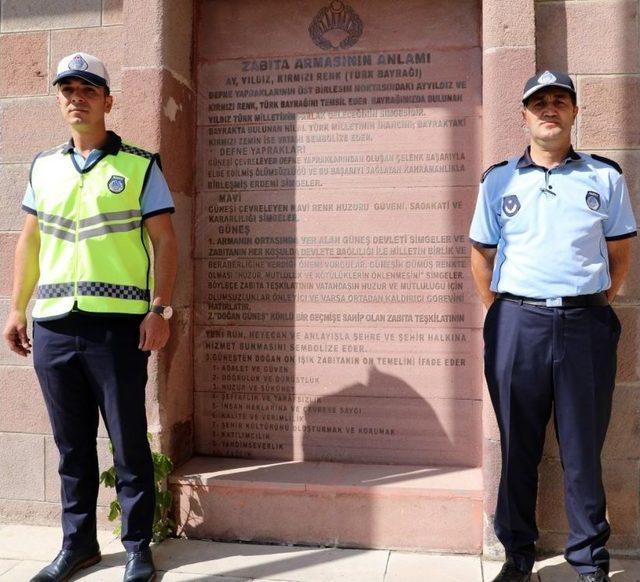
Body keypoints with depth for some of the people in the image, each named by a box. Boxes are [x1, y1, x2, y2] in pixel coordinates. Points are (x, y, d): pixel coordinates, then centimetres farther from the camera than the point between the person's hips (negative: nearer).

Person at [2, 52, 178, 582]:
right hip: (52, 326, 5)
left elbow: (165, 241, -2)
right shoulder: (44, 167, 15)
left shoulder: (139, 166, 2)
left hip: (119, 325, -4)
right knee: (71, 443, 13)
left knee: (129, 441, 2)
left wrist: (159, 310, -11)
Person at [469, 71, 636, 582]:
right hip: (517, 323, 0)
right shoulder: (498, 181, 8)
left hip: (586, 323, 0)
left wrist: (598, 307, 5)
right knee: (518, 445, 8)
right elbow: (483, 254, 11)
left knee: (584, 447, 6)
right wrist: (501, 314, 6)